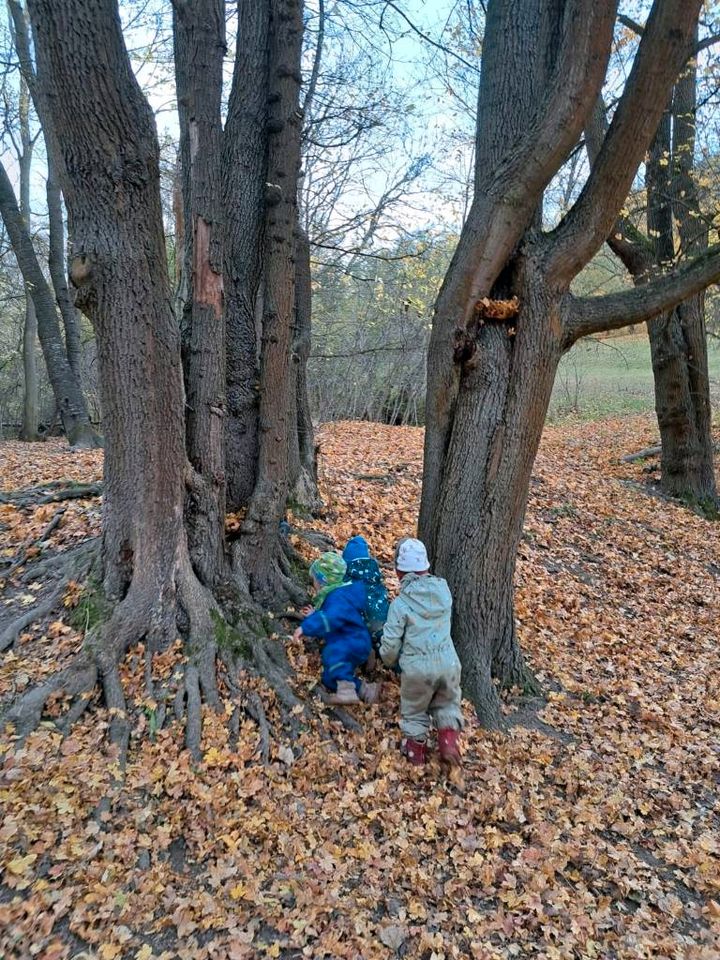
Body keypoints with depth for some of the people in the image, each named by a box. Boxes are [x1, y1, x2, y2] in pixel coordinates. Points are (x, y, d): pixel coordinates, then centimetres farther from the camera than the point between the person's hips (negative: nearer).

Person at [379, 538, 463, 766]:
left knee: (414, 710, 24)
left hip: (417, 668, -3)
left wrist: (389, 660, 12)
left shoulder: (400, 604, -11)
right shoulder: (443, 589, -1)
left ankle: (416, 748, 37)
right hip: (448, 662, 3)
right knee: (448, 704, 29)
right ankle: (449, 740, 15)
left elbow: (390, 644, -9)